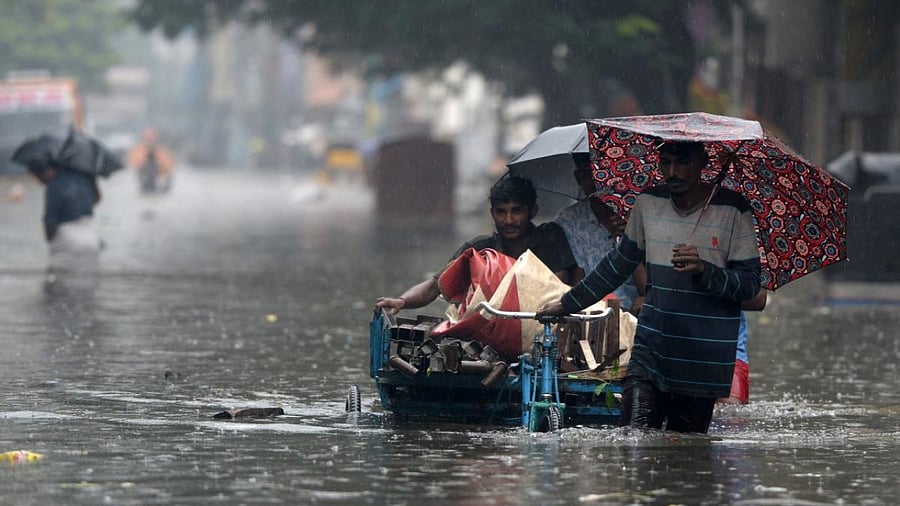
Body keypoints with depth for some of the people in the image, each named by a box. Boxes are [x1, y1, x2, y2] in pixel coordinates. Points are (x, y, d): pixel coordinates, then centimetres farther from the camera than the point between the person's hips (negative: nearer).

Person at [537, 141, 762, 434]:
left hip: (704, 363, -2)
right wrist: (568, 304, 25)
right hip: (651, 348, 2)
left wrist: (704, 270, -24)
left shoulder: (733, 209, -4)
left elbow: (750, 284, -6)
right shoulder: (648, 203, 7)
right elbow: (620, 263, 22)